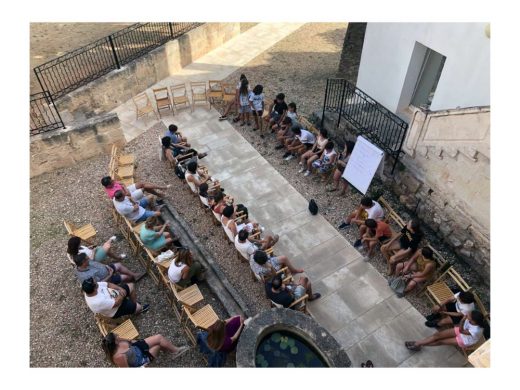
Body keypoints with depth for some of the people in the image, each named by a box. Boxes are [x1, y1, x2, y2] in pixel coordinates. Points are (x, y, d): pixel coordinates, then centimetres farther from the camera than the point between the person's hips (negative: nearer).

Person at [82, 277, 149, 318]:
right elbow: (116, 303, -33)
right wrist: (122, 295, -19)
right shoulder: (98, 302, -43)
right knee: (138, 307, -5)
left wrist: (120, 289, -22)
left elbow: (108, 284, -9)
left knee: (131, 286, 11)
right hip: (115, 310, -7)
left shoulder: (93, 286, -21)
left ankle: (134, 303, 35)